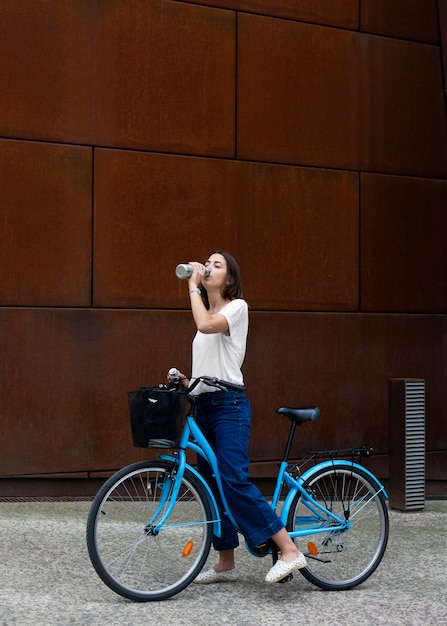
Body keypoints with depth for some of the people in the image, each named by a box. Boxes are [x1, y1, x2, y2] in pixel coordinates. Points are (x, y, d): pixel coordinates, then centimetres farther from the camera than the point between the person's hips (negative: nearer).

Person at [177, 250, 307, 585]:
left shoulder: (237, 307, -5)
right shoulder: (208, 312, 19)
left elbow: (206, 325, -25)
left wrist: (193, 287, -14)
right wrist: (188, 382, 5)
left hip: (229, 404, -8)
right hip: (204, 404, 8)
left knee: (234, 481, -20)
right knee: (211, 485, 8)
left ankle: (290, 550, -20)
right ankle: (226, 563, 16)